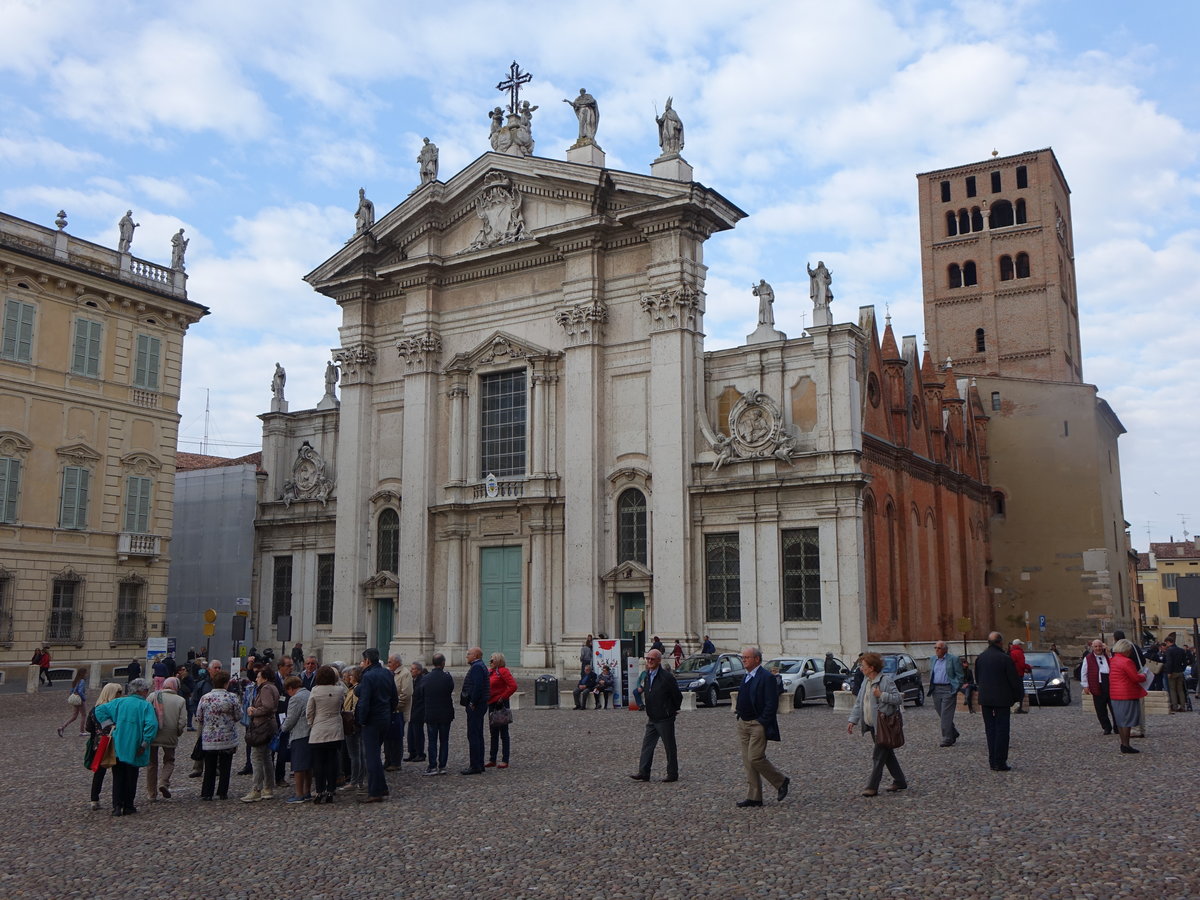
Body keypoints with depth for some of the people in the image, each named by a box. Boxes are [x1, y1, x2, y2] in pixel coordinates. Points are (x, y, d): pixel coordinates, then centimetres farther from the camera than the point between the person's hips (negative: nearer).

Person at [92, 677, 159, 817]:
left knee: (118, 777, 11)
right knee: (131, 778, 11)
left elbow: (99, 709, 4)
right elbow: (152, 724, -21)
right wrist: (144, 744, -12)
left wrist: (109, 724, 3)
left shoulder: (119, 702, 6)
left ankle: (117, 806, 4)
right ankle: (128, 806, 15)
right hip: (133, 750, -3)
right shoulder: (146, 706, -8)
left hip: (117, 747, 3)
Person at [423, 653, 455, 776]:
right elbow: (451, 691, -3)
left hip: (430, 714, 1)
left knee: (432, 741, 7)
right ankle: (442, 766, 9)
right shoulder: (447, 677, -13)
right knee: (444, 741, 9)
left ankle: (432, 766, 4)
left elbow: (422, 693, 5)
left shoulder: (426, 678, -5)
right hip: (445, 714, -1)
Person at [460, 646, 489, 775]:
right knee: (478, 736, 14)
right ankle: (479, 764, 20)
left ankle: (475, 766, -8)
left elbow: (477, 686, -25)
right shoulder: (481, 666, 18)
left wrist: (472, 703, -20)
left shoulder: (476, 667, -15)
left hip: (475, 707, -11)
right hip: (479, 706, 11)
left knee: (473, 736, -9)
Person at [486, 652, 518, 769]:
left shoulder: (503, 671, -12)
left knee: (503, 733, -3)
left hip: (500, 705, -9)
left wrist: (503, 698, -16)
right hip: (492, 704, 9)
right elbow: (487, 687, 24)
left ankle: (505, 761, 0)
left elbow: (513, 686, -21)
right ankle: (492, 760, 19)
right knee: (493, 733, 13)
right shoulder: (490, 671, 13)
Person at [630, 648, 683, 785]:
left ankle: (673, 774, 12)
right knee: (647, 745, 6)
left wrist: (672, 711, 0)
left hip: (665, 719, -7)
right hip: (652, 719, 7)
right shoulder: (646, 676, 7)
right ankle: (643, 772, 9)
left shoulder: (666, 677, -16)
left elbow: (677, 696, -9)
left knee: (670, 747, 3)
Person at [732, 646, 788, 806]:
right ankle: (754, 797, 14)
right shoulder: (746, 677, 14)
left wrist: (762, 723, -19)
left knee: (755, 758, -12)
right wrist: (739, 712, 11)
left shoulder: (767, 678, -13)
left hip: (758, 725, -9)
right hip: (744, 724, 9)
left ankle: (781, 781, 10)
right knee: (748, 761, 8)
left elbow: (772, 704, -17)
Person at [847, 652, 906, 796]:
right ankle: (900, 781, 28)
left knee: (878, 756, -6)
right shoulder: (865, 682, 10)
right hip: (872, 725, 8)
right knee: (887, 754, 16)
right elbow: (859, 703, 13)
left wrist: (881, 695, -25)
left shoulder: (886, 680, -15)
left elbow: (899, 699, -17)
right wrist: (853, 721, 8)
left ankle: (872, 787, -2)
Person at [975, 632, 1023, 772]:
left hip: (985, 698, 5)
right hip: (1002, 699, -5)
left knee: (990, 730, 12)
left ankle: (992, 762, 14)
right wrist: (1018, 695, 6)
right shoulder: (1005, 658, -14)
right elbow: (1014, 680, -9)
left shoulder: (979, 658, 5)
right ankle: (1000, 763, -1)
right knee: (1002, 730, 0)